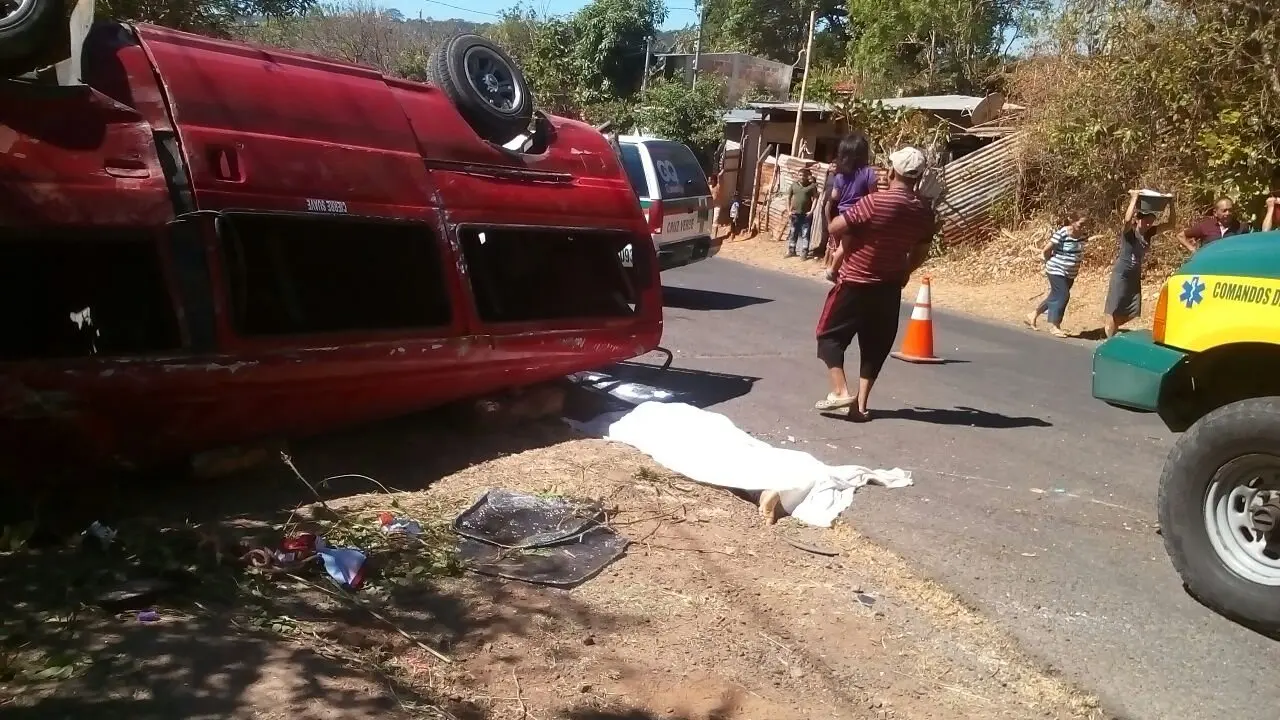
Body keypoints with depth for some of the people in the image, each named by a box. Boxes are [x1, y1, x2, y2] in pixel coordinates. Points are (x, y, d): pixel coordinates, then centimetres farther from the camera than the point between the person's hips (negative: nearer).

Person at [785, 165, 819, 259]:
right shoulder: (794, 185, 6)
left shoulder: (811, 186, -4)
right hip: (795, 213, 3)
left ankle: (804, 253, 3)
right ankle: (791, 251, 22)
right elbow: (788, 197, 10)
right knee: (793, 233, 11)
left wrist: (811, 211, -14)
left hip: (806, 214, -3)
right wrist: (789, 210, 3)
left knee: (805, 234, 0)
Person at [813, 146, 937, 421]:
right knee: (874, 346, 13)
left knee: (830, 335, 10)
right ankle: (860, 404, 11)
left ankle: (840, 391, -3)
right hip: (889, 287, 5)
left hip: (855, 283, -5)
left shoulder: (876, 202, -21)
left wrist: (842, 246, 3)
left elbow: (836, 227, -18)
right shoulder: (925, 213, -3)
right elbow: (920, 253, 8)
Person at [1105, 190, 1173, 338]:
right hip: (1121, 274, -7)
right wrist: (1134, 198, -29)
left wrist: (1171, 204, -6)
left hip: (1135, 275, 8)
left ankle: (1108, 326, 29)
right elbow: (1127, 219, -37)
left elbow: (1170, 224, 5)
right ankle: (1110, 339, 5)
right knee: (1114, 309, -3)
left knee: (1133, 310, 11)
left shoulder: (1149, 233, 4)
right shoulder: (1129, 232, -14)